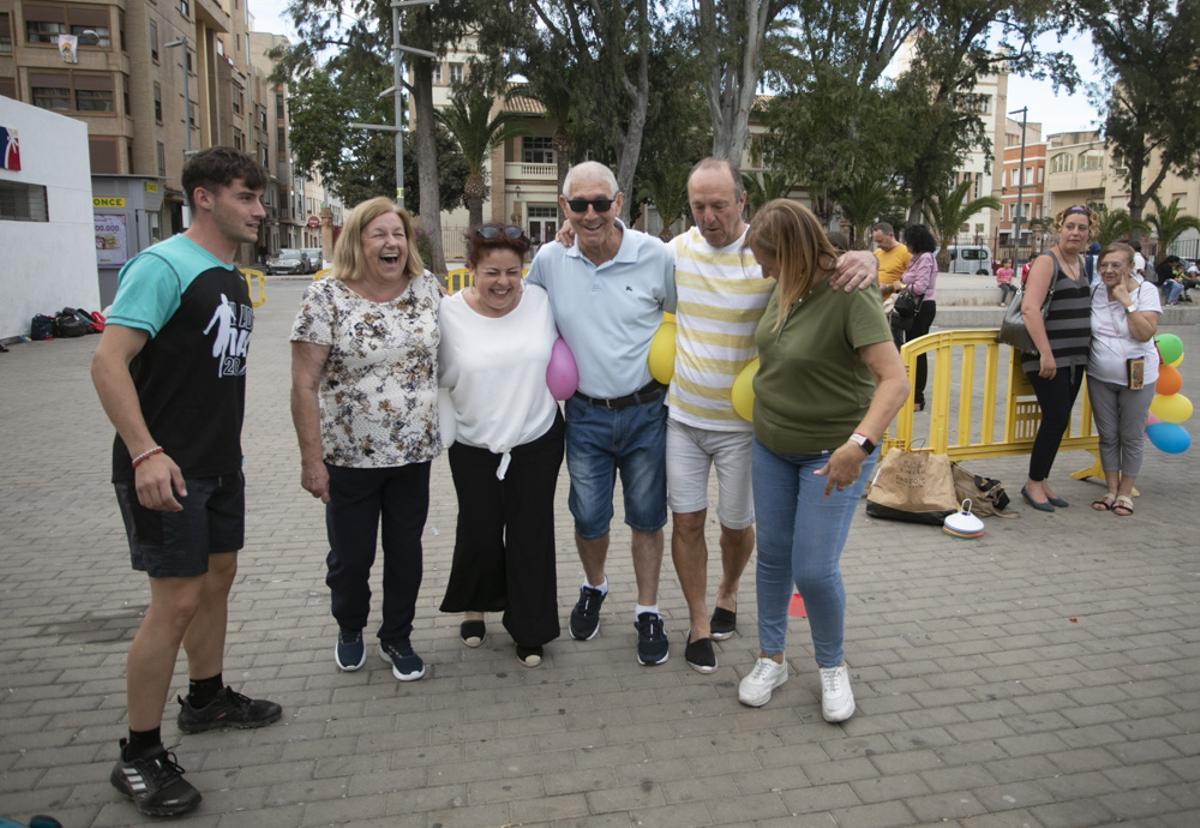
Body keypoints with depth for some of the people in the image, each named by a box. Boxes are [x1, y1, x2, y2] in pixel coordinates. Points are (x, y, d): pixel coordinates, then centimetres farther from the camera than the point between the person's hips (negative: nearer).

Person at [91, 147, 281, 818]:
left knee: (219, 576, 18)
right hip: (167, 468, -9)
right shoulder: (163, 265, -16)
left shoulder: (231, 276, 12)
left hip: (221, 462, 9)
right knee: (177, 601, -6)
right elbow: (108, 363, -22)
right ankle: (139, 757, 10)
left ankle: (206, 699, 38)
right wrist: (146, 452, -28)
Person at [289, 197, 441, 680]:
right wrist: (312, 459, -14)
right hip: (350, 456, -3)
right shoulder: (326, 298, -11)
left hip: (414, 451, 3)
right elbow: (304, 385, -12)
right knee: (351, 555, 11)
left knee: (405, 550, 13)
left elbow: (443, 354, 13)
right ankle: (349, 630, 40)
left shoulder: (426, 287, 1)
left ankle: (397, 639, 33)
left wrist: (446, 426, 10)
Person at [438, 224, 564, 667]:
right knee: (479, 533, 8)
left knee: (531, 534, 7)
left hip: (537, 441, 1)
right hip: (473, 446, -1)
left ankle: (530, 630, 24)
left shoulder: (541, 301, -5)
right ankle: (475, 605, 39)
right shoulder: (449, 312, -9)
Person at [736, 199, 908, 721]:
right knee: (772, 555, 12)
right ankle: (771, 658, 30)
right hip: (772, 444, 7)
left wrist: (860, 444, -42)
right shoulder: (786, 287, -1)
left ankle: (832, 666, 22)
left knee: (814, 570, -6)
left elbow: (895, 381, -30)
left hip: (832, 453, -6)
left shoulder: (851, 297, -23)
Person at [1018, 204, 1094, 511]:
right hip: (1048, 357, -8)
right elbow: (1030, 307, -22)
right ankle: (1033, 484, 6)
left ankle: (1042, 481, 21)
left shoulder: (1080, 262, 13)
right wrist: (1045, 353, -25)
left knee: (1060, 420, 9)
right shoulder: (1047, 261, -11)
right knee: (1056, 419, -9)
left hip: (1074, 357, 8)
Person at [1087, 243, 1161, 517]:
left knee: (1131, 438, 6)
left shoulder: (1145, 291, -10)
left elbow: (1145, 333, -20)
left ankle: (1126, 493, 18)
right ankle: (1111, 490, 22)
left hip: (1136, 376, -3)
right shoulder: (1094, 290, -1)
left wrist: (1126, 301, -22)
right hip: (1100, 377, 3)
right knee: (1107, 436, 10)